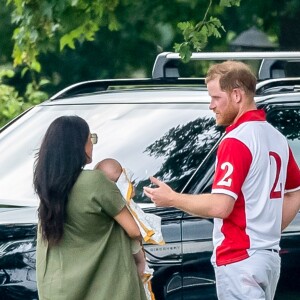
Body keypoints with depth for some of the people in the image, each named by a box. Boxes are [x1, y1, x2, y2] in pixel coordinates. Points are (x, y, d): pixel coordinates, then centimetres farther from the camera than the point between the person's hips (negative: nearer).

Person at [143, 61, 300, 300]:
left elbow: (220, 206, -21)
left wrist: (172, 199, -9)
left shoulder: (237, 141, -15)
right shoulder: (276, 137, 13)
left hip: (240, 259, -9)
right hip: (269, 256, 9)